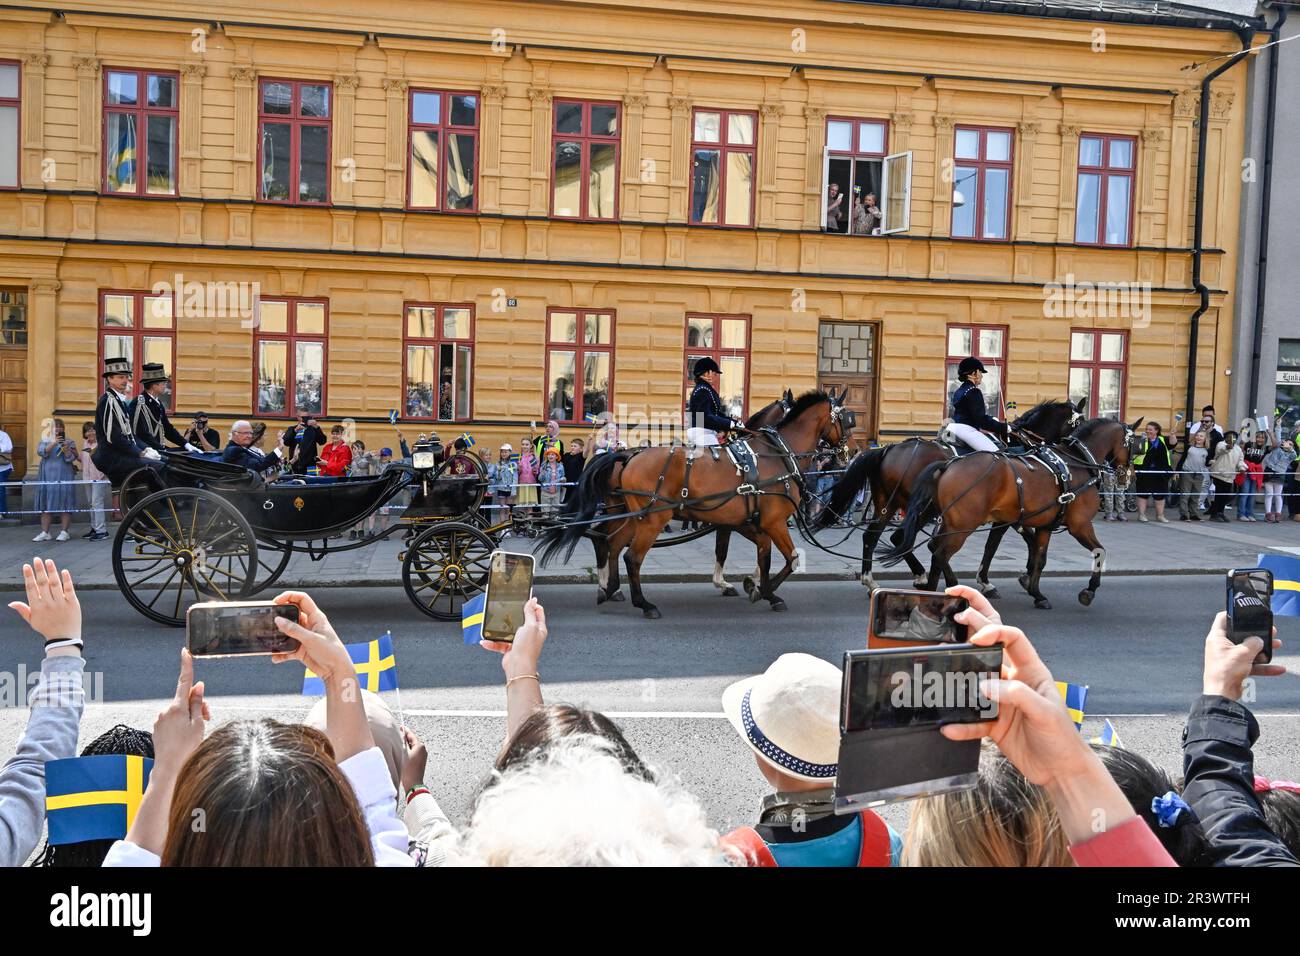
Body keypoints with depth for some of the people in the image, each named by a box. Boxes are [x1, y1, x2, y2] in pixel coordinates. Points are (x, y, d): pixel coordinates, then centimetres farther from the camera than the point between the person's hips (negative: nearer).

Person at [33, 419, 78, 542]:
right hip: (47, 476, 2)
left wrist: (66, 449, -21)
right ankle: (44, 533, 5)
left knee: (64, 504, -6)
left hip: (64, 477, -2)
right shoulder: (45, 441, 12)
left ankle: (64, 532, -2)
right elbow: (41, 452, -7)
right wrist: (53, 443, -20)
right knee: (46, 504, 2)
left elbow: (71, 458, -3)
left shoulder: (69, 442, 7)